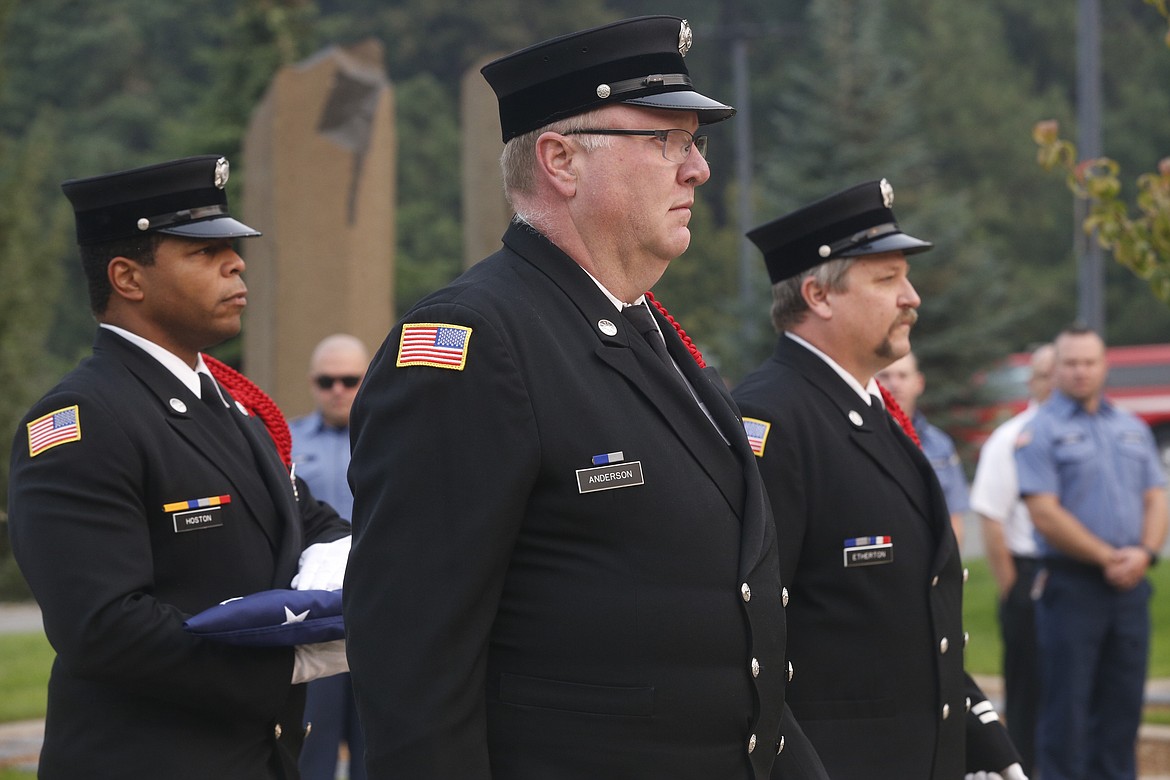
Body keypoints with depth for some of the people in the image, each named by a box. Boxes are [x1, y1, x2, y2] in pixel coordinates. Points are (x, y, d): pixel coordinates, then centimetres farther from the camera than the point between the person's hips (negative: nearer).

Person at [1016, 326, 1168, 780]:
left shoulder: (1133, 429, 15)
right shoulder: (1041, 432, -4)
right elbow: (1046, 515, -12)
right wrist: (1107, 557, -13)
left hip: (1129, 585, 5)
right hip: (1072, 584, -5)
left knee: (1122, 706, 9)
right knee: (1066, 706, -3)